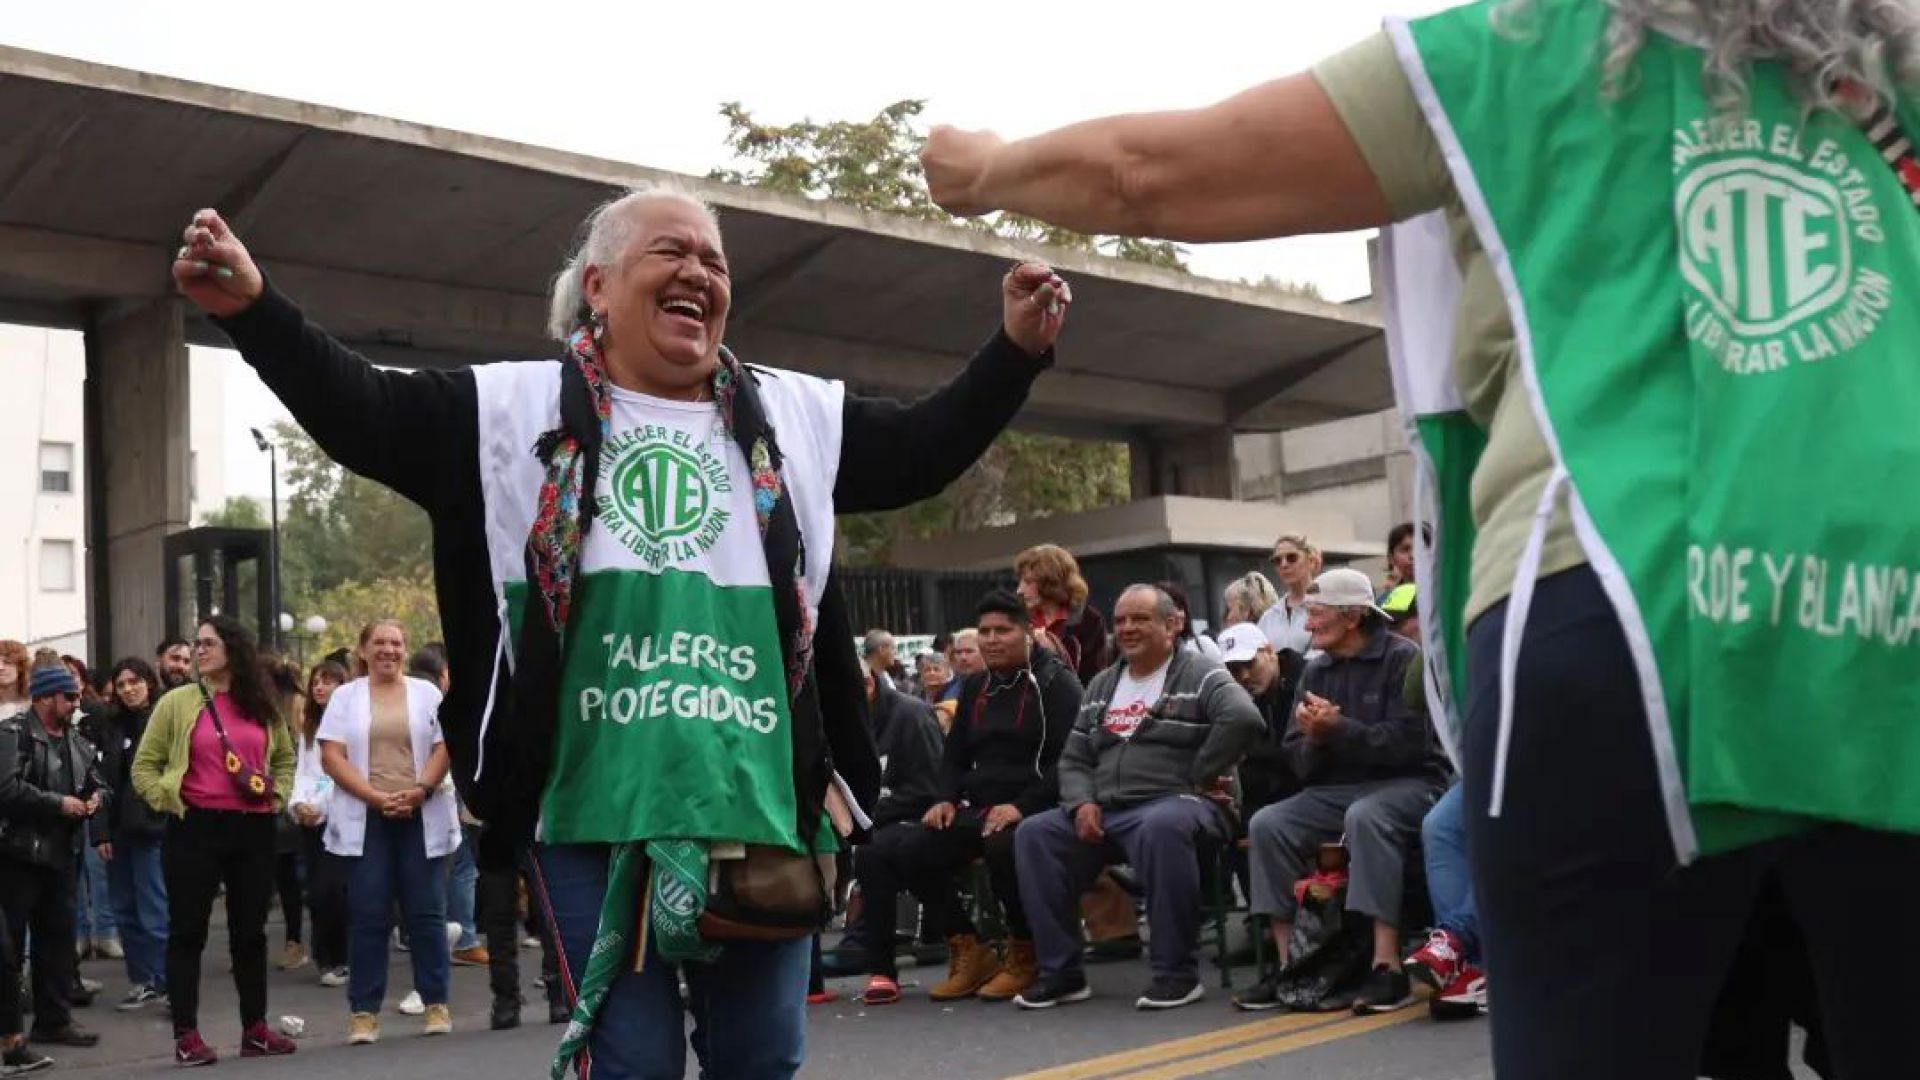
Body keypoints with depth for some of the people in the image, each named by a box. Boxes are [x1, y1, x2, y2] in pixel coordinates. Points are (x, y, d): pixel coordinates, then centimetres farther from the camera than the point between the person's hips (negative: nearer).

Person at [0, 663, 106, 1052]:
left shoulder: (76, 740, 14)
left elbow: (96, 782, 25)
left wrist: (96, 797, 2)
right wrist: (59, 803, -19)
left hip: (62, 855, 8)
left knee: (58, 936, 11)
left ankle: (54, 1020, 20)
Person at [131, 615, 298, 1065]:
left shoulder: (262, 705, 8)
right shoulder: (177, 702, -1)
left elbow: (285, 758, 22)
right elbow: (144, 766, 2)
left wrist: (277, 796, 7)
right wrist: (171, 801, -9)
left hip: (253, 829, 3)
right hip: (195, 829, -3)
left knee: (250, 931, 10)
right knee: (188, 931, 1)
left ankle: (255, 1029, 20)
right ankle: (186, 1036, 7)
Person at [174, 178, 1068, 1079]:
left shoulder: (793, 417, 14)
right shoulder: (518, 406, 5)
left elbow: (921, 451, 19)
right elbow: (363, 415, 1)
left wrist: (1016, 350, 10)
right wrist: (254, 308, -11)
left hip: (758, 802, 3)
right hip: (595, 807, -3)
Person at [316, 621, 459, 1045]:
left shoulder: (426, 692, 10)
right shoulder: (345, 696, 8)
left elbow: (444, 747, 2)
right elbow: (331, 756, -1)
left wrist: (418, 791, -14)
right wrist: (376, 797, -12)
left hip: (421, 817, 0)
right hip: (365, 819, 0)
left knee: (426, 911, 2)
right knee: (367, 914, -1)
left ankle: (436, 1003, 10)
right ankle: (364, 1011, 5)